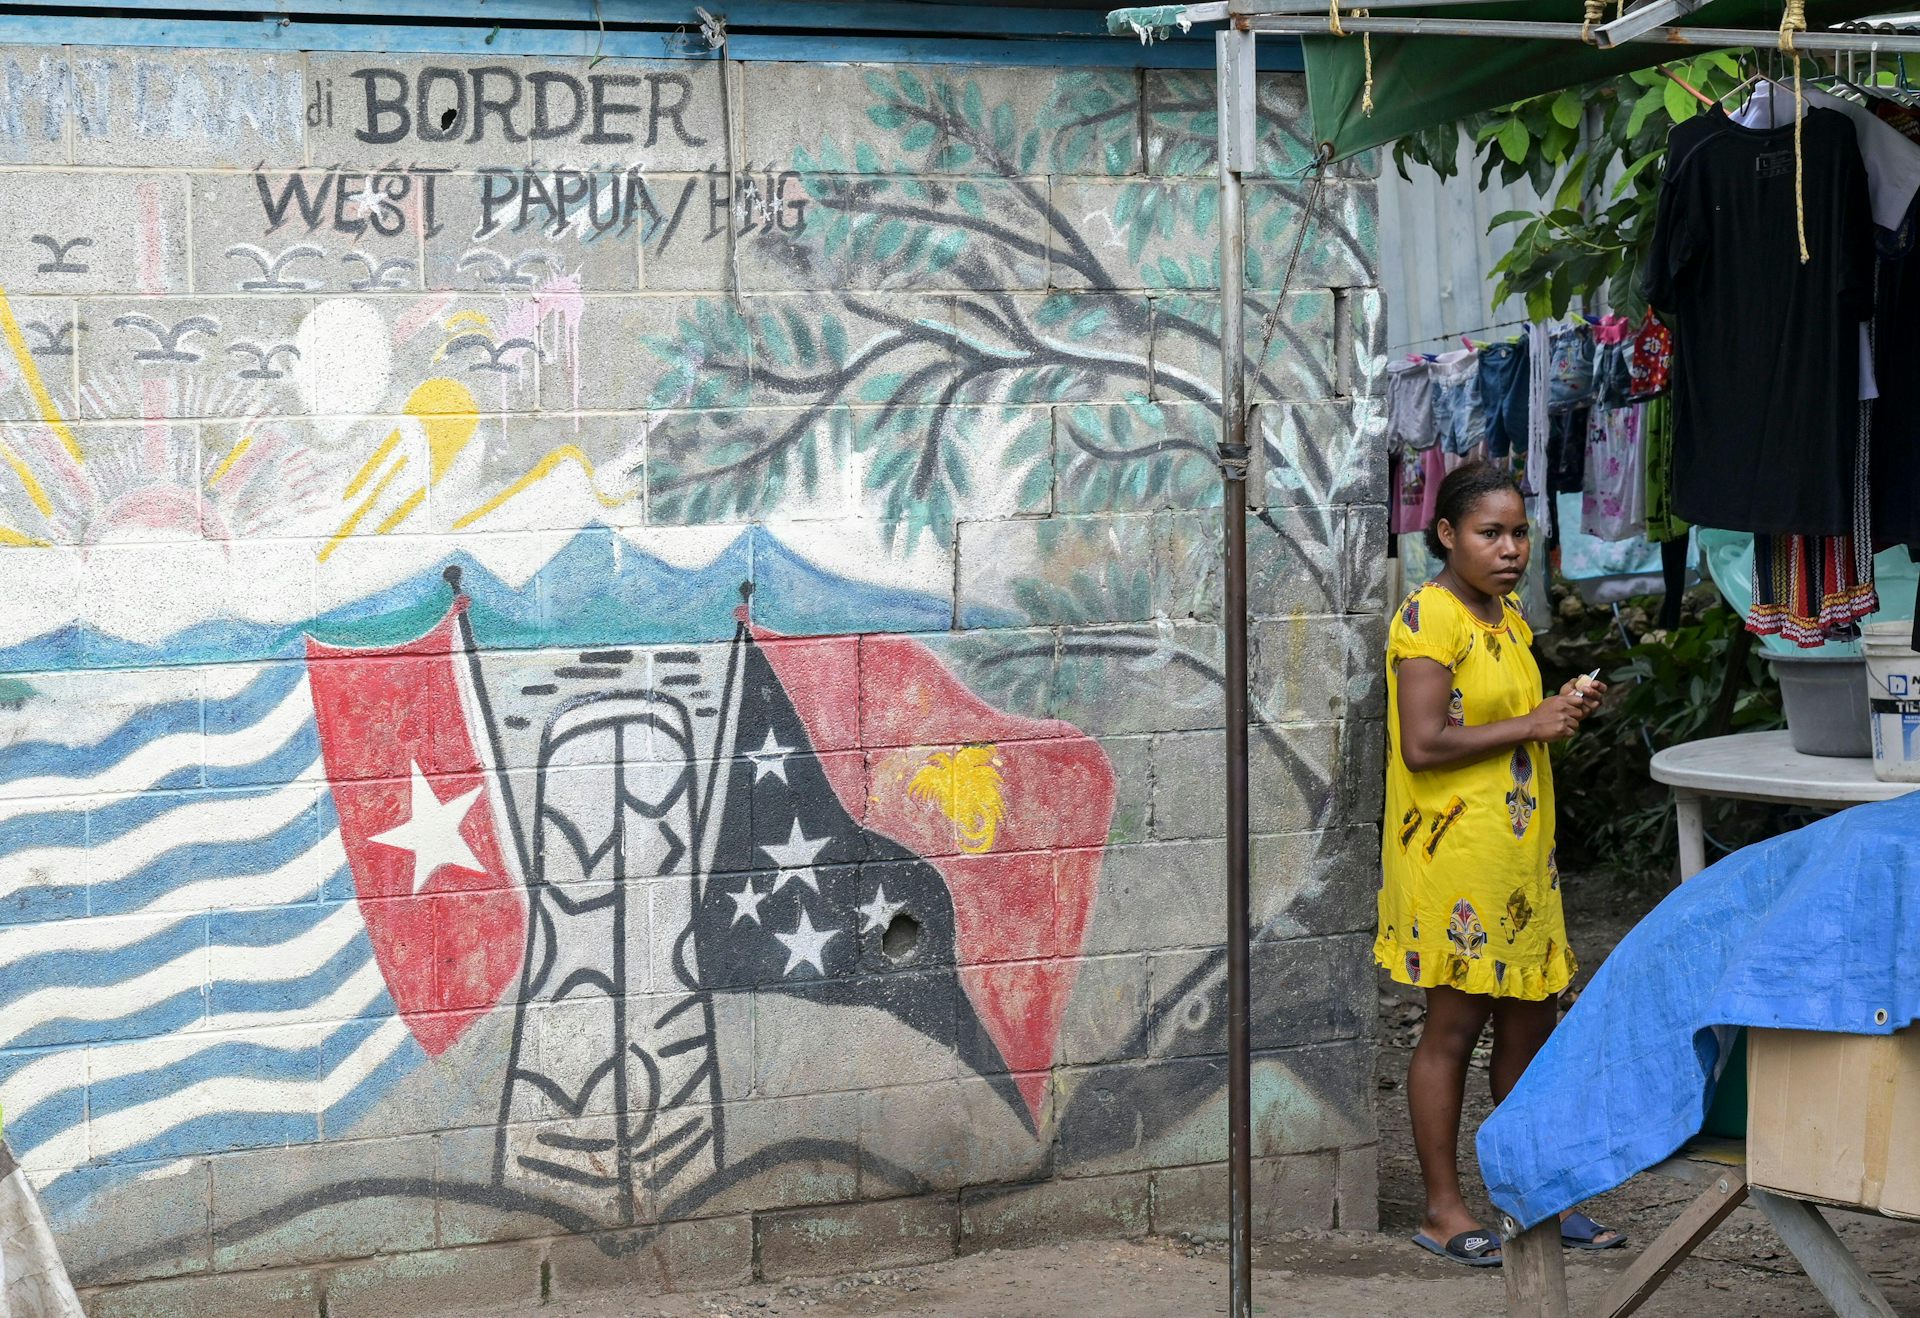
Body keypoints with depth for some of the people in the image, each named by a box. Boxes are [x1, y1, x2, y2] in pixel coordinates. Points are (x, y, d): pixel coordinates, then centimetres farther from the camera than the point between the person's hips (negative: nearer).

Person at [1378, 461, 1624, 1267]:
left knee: (1530, 1020, 13)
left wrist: (1563, 710, 7)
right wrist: (1529, 724, -16)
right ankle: (1442, 1209, 11)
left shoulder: (1507, 618, 14)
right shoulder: (1428, 616, -14)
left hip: (1519, 856, 9)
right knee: (1454, 1025, 0)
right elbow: (1423, 745, -23)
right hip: (1453, 857, -9)